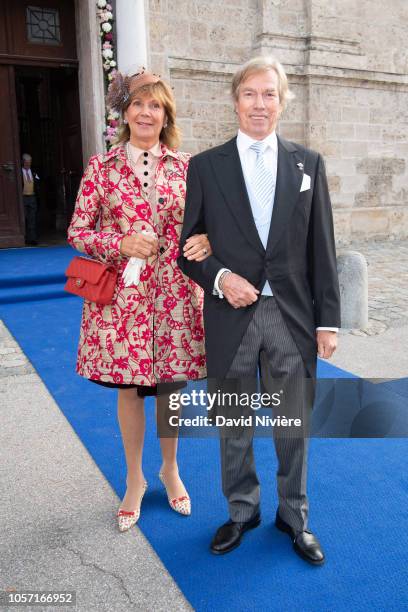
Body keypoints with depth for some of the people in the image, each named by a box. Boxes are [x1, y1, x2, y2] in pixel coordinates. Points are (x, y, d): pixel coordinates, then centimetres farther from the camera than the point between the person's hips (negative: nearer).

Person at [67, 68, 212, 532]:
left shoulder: (185, 166, 3)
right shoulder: (101, 167, -1)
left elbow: (203, 226, 8)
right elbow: (77, 233, 1)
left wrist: (205, 242, -15)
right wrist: (122, 243, -16)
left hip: (173, 293, 1)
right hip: (122, 294, 0)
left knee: (170, 384, 14)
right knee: (129, 388, 11)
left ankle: (170, 469, 38)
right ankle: (134, 479, 33)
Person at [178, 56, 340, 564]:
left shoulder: (308, 163, 6)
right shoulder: (205, 166, 3)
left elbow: (321, 247, 4)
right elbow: (189, 245, 4)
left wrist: (328, 319, 1)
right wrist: (220, 277, -15)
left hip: (292, 315, 1)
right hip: (231, 316, 0)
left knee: (294, 424, 12)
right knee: (234, 426, 14)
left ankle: (294, 516, 35)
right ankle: (241, 511, 36)